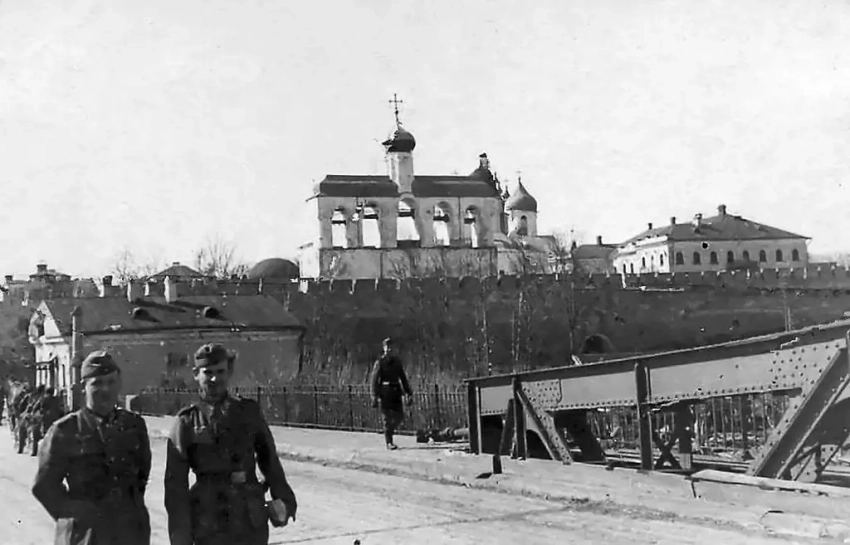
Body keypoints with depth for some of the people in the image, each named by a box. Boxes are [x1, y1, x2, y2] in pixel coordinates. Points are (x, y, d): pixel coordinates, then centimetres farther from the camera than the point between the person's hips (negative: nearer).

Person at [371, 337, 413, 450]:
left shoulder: (397, 361, 9)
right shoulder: (380, 362, -5)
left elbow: (403, 378, 15)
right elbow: (374, 380, -7)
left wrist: (409, 393, 11)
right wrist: (375, 396, -14)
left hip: (396, 392, 5)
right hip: (385, 393, -5)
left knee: (400, 416, 2)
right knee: (388, 417, -2)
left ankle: (389, 431, 27)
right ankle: (389, 442, 7)